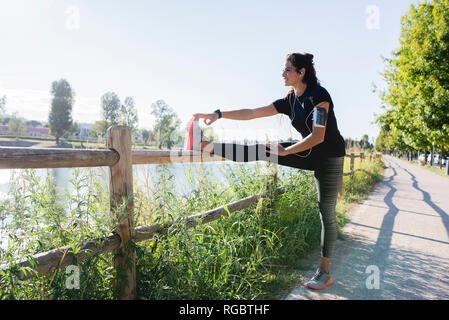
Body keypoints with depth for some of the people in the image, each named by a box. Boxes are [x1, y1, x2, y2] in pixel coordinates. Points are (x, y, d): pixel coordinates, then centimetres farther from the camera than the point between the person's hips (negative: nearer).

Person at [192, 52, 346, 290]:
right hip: (309, 154, 6)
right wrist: (219, 114, -4)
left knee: (326, 212, -1)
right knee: (263, 150, -10)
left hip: (329, 157, -6)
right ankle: (209, 147, -10)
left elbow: (318, 136, -25)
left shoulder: (319, 95, -19)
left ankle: (325, 272, 9)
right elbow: (252, 113, 0)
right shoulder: (289, 101, 2)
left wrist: (285, 151, -18)